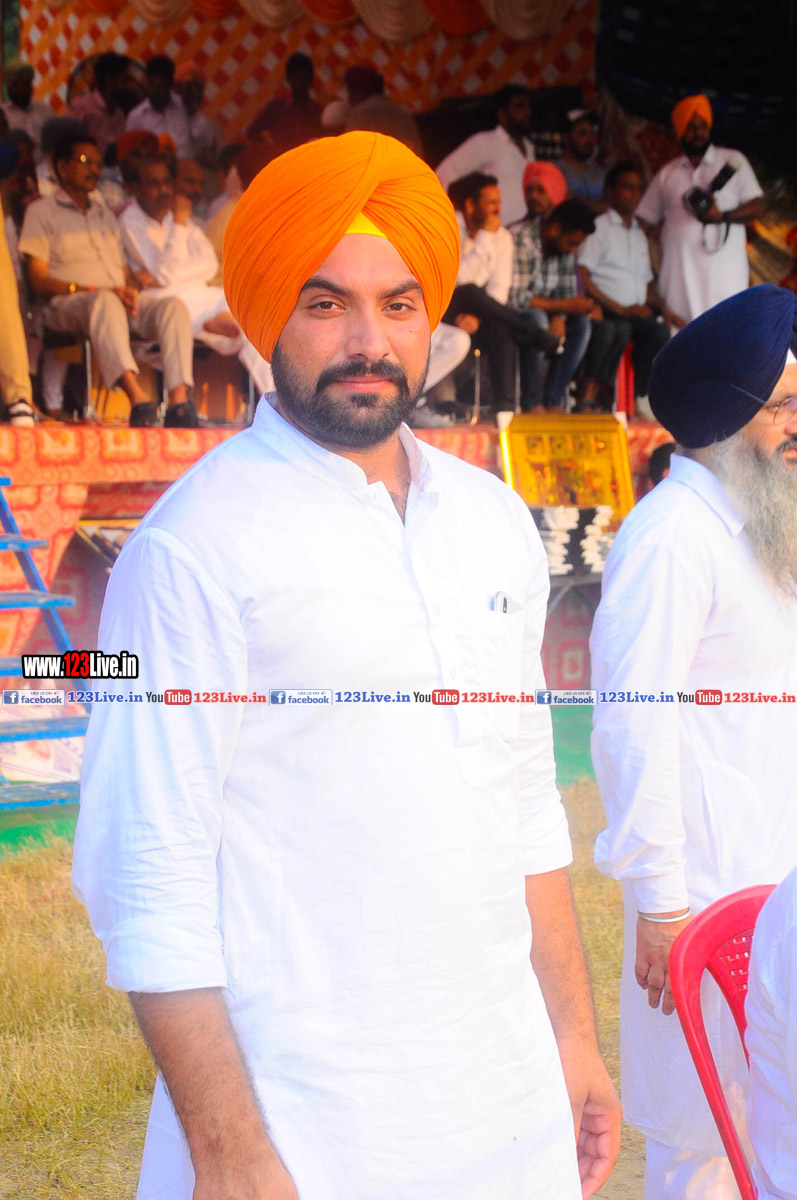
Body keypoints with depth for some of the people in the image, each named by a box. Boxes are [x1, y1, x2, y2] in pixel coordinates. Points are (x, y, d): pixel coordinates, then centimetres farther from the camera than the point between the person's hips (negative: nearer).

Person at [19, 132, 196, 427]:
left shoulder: (105, 212, 31)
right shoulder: (41, 211, 11)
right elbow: (38, 281, -1)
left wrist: (130, 291, -2)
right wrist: (93, 290, -13)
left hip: (120, 301, 5)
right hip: (66, 305, -5)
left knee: (173, 305, -25)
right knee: (105, 301, -41)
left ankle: (179, 402, -43)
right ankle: (138, 400, -58)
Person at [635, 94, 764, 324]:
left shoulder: (732, 161, 11)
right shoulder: (666, 174, 17)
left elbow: (757, 206, 4)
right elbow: (645, 220, 16)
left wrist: (722, 216, -14)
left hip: (723, 270, -2)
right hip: (679, 270, 2)